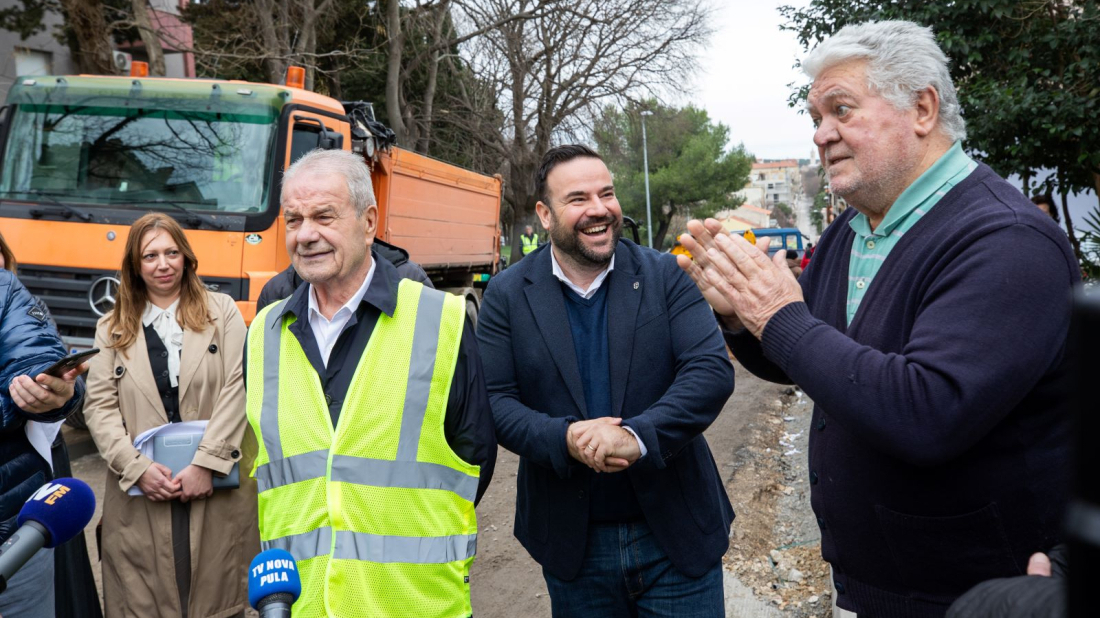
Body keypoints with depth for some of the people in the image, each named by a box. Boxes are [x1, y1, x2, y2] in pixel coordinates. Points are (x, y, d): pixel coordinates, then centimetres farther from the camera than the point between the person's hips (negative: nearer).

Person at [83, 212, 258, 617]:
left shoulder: (222, 312, 7)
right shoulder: (112, 329, 12)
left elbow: (236, 390, -3)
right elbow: (99, 407, 5)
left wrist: (206, 463, -12)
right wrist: (137, 468, -9)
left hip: (218, 488, -1)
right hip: (140, 493, 1)